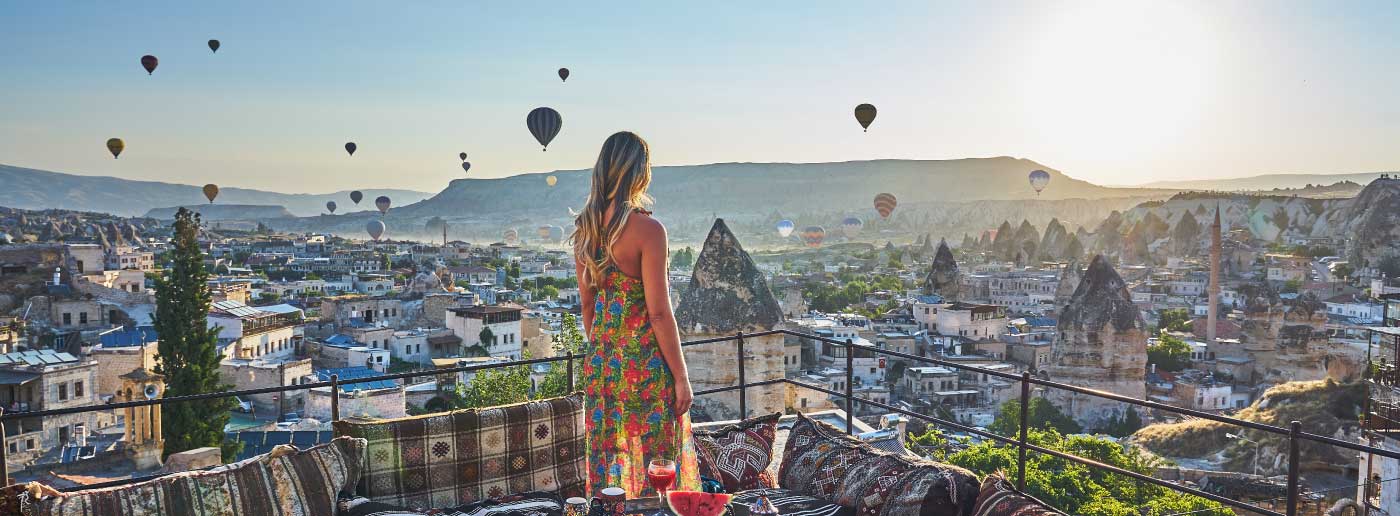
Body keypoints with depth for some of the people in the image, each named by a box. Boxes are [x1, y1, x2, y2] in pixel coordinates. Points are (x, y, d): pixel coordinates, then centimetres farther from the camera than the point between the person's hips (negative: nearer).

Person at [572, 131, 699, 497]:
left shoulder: (585, 228, 4)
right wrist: (681, 377, -9)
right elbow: (658, 312, -17)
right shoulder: (647, 229, -17)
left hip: (600, 364, 7)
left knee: (609, 463, 17)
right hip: (645, 363, -7)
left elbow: (587, 304, 11)